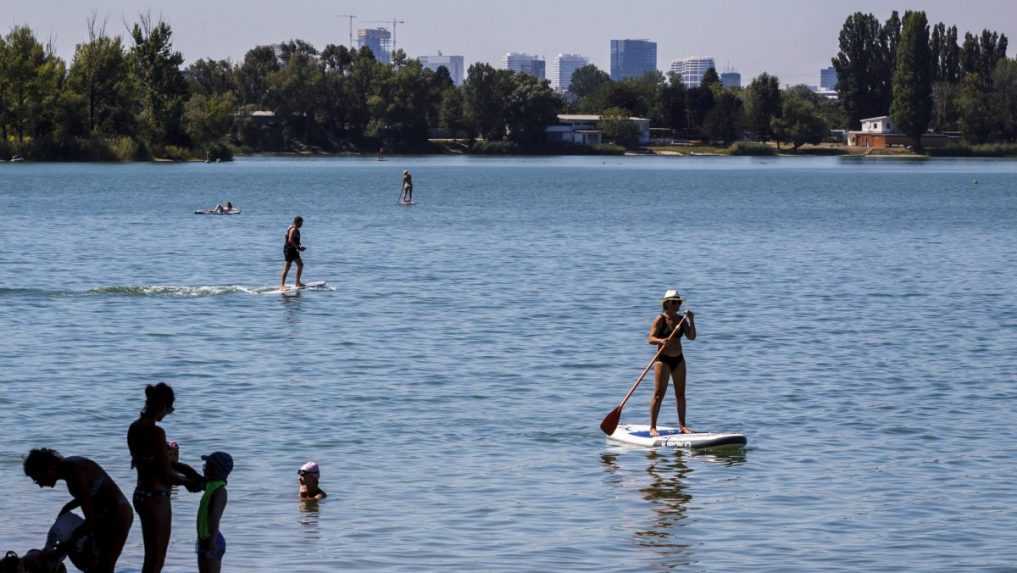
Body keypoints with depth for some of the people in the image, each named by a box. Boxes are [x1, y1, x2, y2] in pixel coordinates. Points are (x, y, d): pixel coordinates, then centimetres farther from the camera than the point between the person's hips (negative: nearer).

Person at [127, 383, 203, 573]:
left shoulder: (134, 428, 5)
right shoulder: (156, 432, -21)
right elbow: (167, 475, -19)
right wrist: (190, 481, -3)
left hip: (141, 495, 8)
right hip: (157, 499, -8)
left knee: (151, 557, 20)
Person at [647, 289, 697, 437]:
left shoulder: (682, 320, 7)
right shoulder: (660, 320, -8)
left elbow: (691, 337, -3)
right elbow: (650, 338, -17)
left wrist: (691, 321, -14)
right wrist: (661, 341, -36)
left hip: (678, 359, 6)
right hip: (663, 359, -6)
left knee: (680, 394, 8)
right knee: (659, 394, -9)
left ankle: (682, 426, 15)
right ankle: (652, 427, -8)